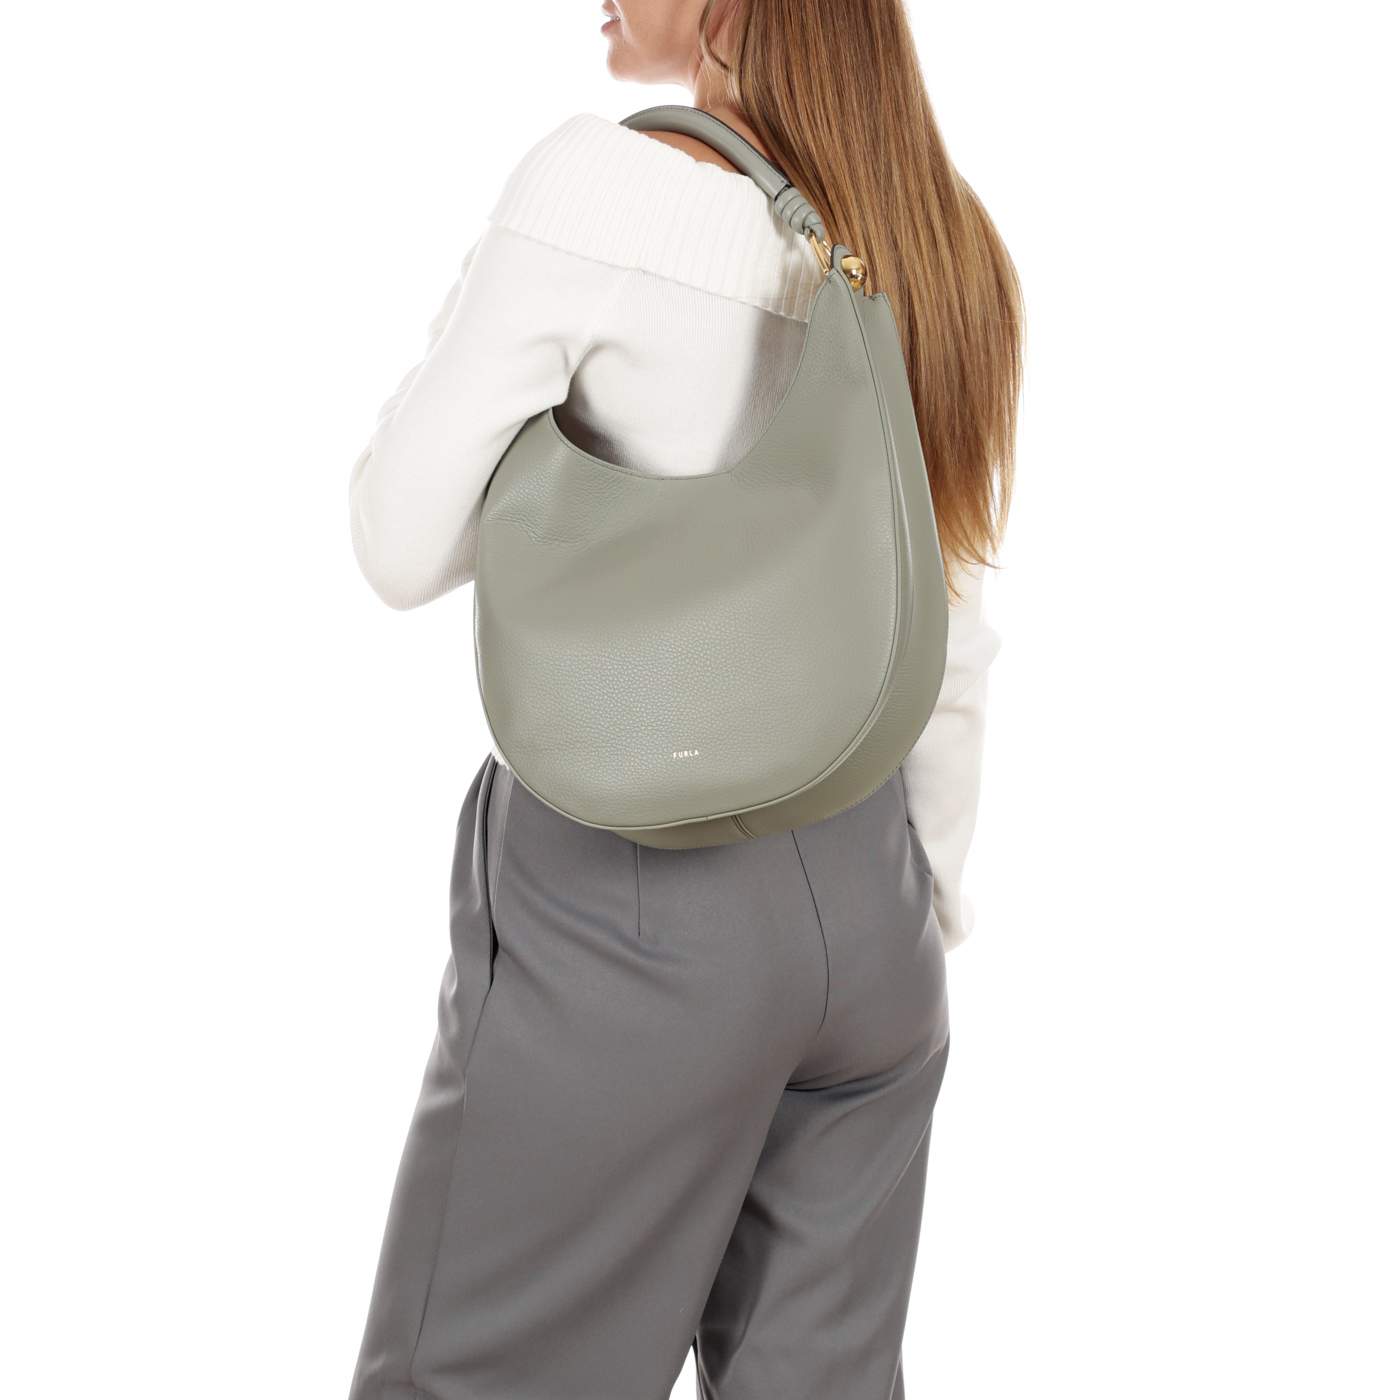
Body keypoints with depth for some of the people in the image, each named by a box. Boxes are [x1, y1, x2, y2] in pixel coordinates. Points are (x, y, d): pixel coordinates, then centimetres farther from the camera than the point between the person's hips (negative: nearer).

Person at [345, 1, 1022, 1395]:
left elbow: (403, 544, -10)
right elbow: (953, 645, 11)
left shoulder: (604, 183, -13)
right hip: (864, 896, 7)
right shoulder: (937, 250, 7)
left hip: (627, 891, -6)